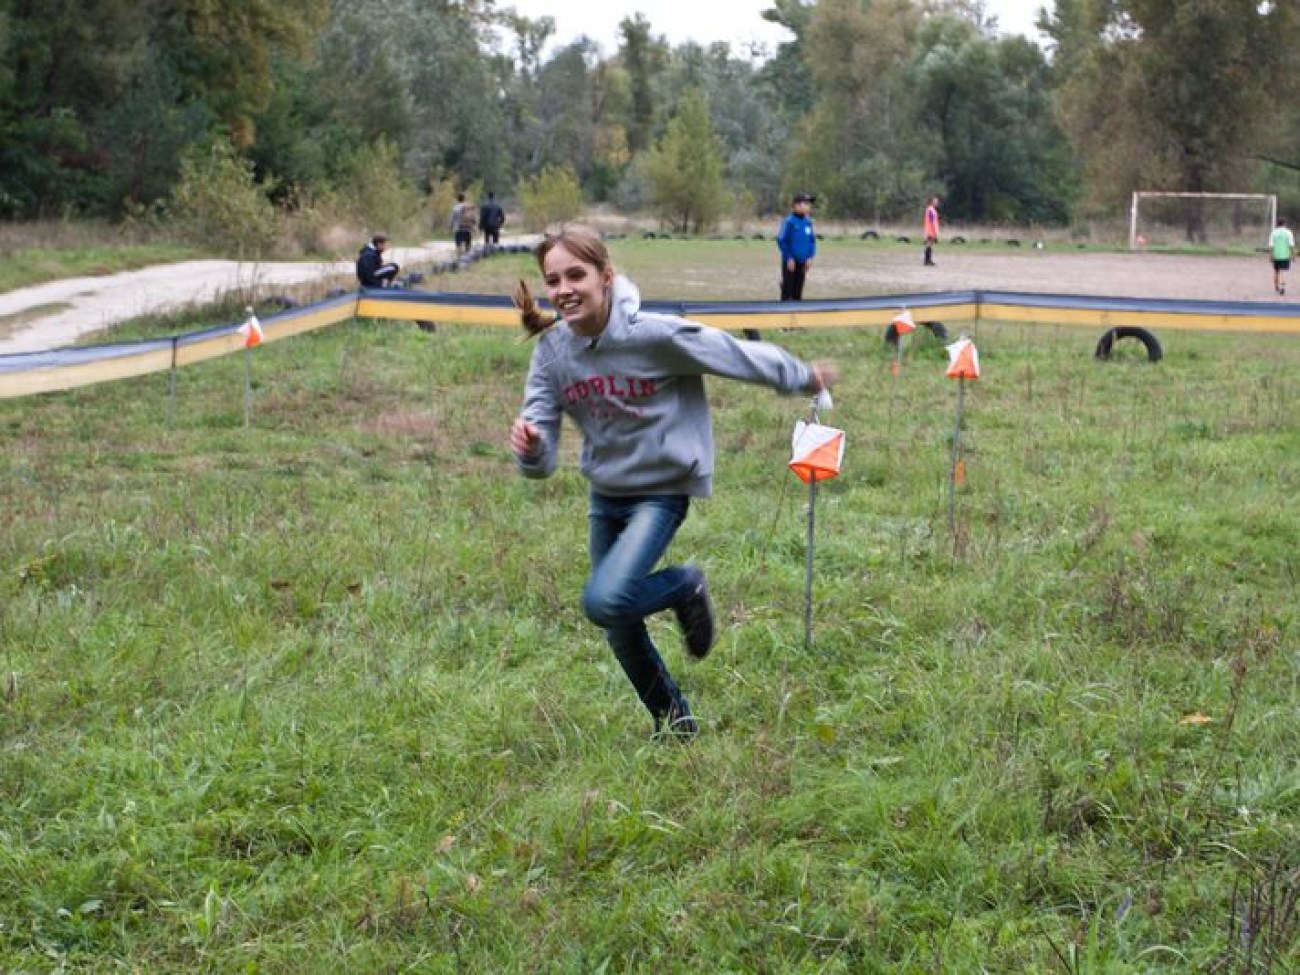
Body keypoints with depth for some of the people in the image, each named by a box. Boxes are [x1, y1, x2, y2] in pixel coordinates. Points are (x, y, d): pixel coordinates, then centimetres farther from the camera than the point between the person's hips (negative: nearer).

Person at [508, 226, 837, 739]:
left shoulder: (654, 335, -24)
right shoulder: (552, 350, -10)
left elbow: (736, 355, -8)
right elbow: (542, 460, -11)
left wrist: (804, 377, 6)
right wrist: (529, 446, -35)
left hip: (661, 492, -5)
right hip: (604, 495, 5)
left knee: (605, 601, -26)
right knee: (622, 635, 13)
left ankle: (684, 586, 5)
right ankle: (676, 725, 38)